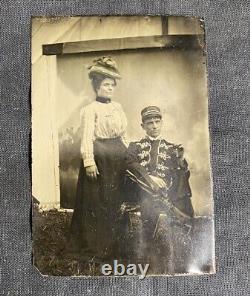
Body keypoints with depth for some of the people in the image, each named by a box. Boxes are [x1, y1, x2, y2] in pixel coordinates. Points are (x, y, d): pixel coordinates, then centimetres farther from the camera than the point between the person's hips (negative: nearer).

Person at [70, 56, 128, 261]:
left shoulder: (117, 107, 13)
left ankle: (114, 242, 30)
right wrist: (89, 162, -19)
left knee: (117, 198, 13)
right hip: (100, 156, -6)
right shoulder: (90, 109, -6)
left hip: (119, 157, 7)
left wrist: (129, 156, 13)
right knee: (98, 201, 2)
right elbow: (87, 138, -12)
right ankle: (96, 246, 18)